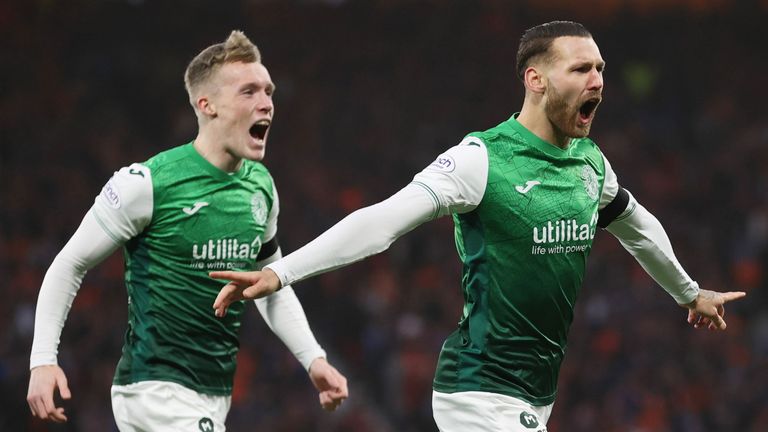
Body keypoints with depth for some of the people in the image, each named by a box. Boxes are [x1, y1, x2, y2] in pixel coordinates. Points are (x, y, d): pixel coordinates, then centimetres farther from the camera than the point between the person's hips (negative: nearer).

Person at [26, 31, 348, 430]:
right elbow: (69, 266, -5)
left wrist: (313, 359, 11)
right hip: (155, 389, -8)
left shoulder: (261, 185, 8)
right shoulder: (147, 183, -13)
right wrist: (43, 360, -13)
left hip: (216, 394, 8)